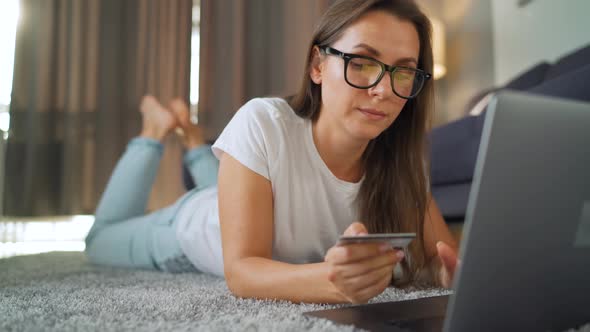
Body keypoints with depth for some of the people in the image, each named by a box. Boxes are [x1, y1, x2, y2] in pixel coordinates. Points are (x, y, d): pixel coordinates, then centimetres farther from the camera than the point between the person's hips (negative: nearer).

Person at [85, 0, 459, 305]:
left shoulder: (402, 153, -27)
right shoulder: (263, 125, -40)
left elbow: (440, 254, -23)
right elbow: (241, 269, -41)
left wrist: (452, 270, -47)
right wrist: (330, 280, -61)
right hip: (195, 229, -3)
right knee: (100, 240, 27)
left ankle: (196, 142, 46)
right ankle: (155, 131, 32)